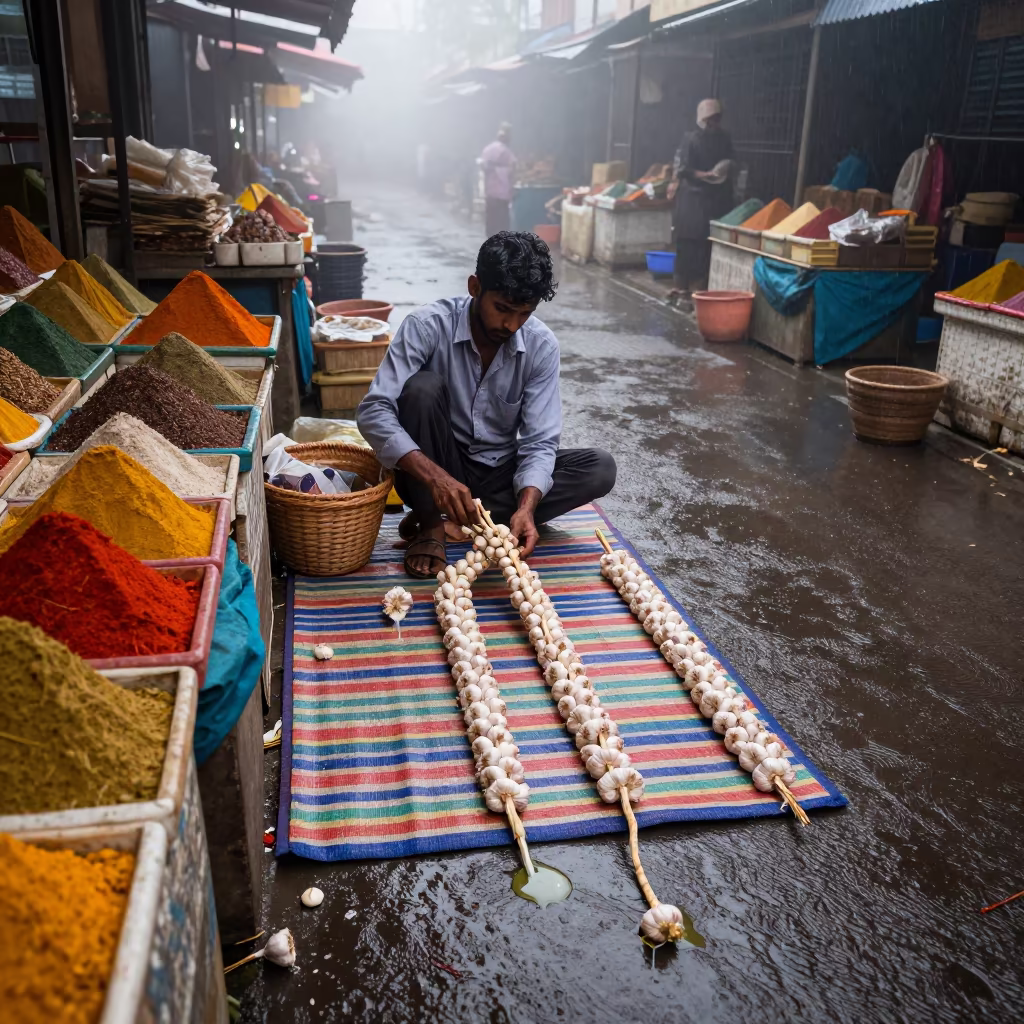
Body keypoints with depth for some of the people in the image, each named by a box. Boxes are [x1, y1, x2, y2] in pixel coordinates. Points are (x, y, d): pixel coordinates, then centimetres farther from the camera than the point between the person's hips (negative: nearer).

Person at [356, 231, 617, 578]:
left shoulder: (541, 346, -12)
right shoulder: (427, 326, -20)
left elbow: (540, 441, -13)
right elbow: (373, 412, -26)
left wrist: (526, 507, -33)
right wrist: (435, 476, -40)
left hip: (500, 473, 3)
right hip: (431, 471, -3)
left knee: (600, 468, -18)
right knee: (423, 387, -29)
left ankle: (450, 519, -20)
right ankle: (430, 525, -18)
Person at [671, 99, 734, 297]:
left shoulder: (724, 139, 11)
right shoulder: (691, 139, -5)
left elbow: (729, 166, 19)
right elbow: (681, 168, -10)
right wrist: (705, 175, -19)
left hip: (718, 198, 5)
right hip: (693, 197, -5)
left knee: (710, 243, 1)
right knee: (689, 243, -5)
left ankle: (701, 284, 9)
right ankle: (682, 285, 1)